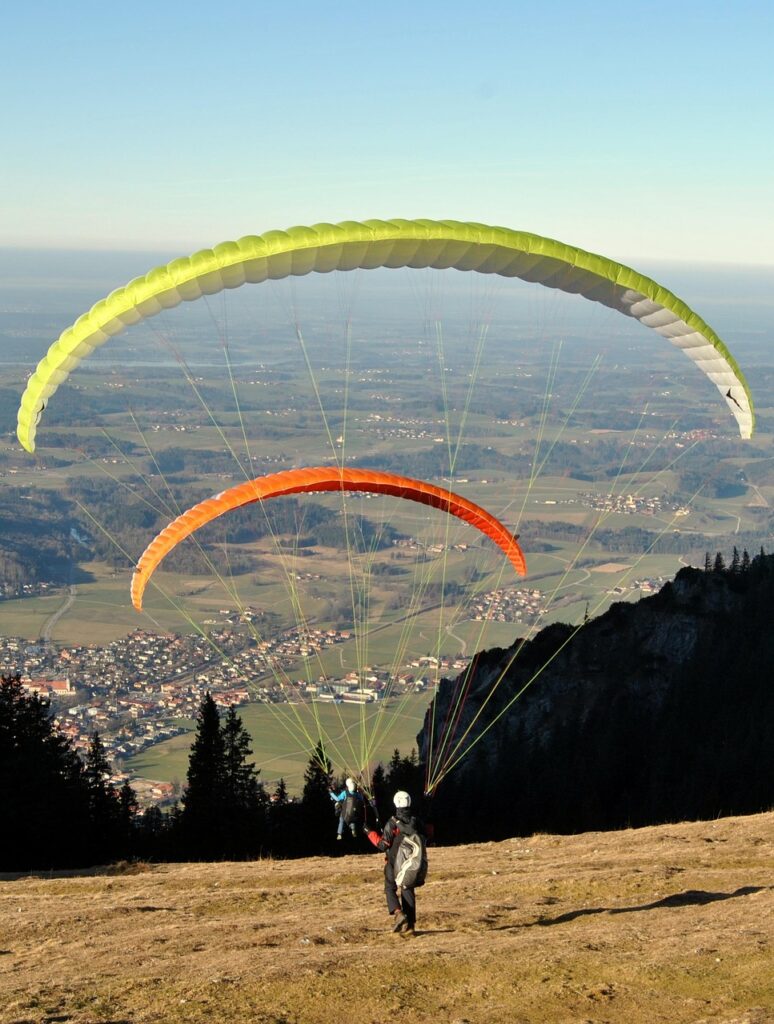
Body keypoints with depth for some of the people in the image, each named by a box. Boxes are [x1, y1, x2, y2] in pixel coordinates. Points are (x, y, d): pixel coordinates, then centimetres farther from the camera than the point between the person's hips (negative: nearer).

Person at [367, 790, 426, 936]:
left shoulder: (392, 823, -15)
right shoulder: (416, 822, -3)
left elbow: (383, 845, -14)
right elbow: (425, 839, 9)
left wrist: (371, 834, -4)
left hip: (394, 862, -4)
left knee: (390, 889, 11)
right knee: (408, 892, 11)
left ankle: (398, 913, -15)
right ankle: (409, 925, 8)